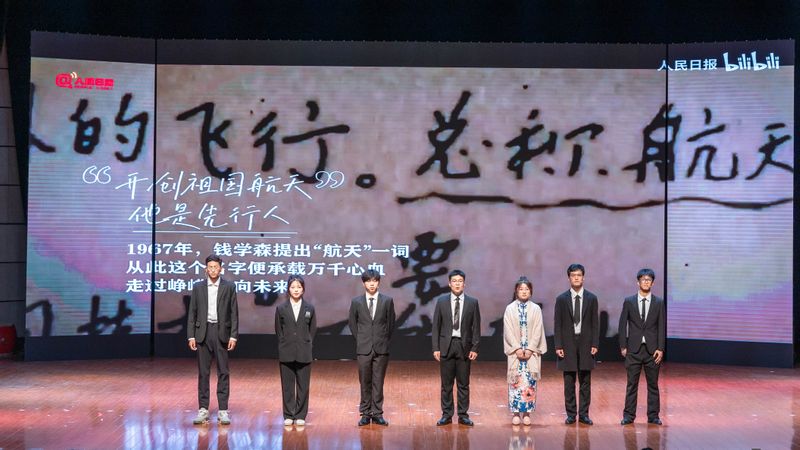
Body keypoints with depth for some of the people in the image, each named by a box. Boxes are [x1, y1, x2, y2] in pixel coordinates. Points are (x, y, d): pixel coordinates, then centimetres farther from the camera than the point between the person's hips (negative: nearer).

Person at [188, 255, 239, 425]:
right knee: (203, 372, 4)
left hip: (222, 332, -1)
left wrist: (233, 336, -6)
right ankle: (203, 409, 10)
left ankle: (223, 410, 5)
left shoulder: (229, 287, 2)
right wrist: (191, 336, -1)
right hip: (203, 332, 1)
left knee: (223, 372, 1)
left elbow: (234, 313, 1)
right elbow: (192, 313, 6)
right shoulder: (198, 287, 6)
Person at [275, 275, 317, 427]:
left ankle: (301, 415, 12)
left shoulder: (309, 308, 3)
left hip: (304, 353, 0)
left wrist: (306, 345, 2)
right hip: (286, 354, 0)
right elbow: (278, 331, 7)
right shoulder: (281, 309, 2)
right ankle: (288, 415, 13)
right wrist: (285, 346, 3)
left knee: (303, 386, 3)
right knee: (287, 385, 4)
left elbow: (313, 330, 7)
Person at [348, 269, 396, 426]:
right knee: (365, 382, 5)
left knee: (378, 382, 3)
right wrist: (360, 340, 8)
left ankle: (377, 413, 9)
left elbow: (391, 322, 8)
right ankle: (365, 413, 12)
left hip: (381, 348, 0)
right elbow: (352, 323, 11)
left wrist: (384, 340, 7)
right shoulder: (356, 302, 2)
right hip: (363, 348, 0)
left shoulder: (387, 301, 1)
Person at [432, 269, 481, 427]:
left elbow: (476, 327, 3)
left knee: (463, 384, 5)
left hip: (464, 346, 0)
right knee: (446, 384, 4)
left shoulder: (472, 302, 3)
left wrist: (474, 348, -4)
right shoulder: (441, 301, 3)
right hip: (446, 345, 0)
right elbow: (436, 326, 3)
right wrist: (436, 348, -3)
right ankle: (446, 415, 11)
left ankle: (463, 415, 12)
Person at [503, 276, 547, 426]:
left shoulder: (536, 309, 3)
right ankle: (516, 412, 4)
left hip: (531, 351, 0)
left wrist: (530, 349, -10)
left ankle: (527, 413, 5)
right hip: (515, 351, 0)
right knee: (515, 380, -2)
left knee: (530, 381, -1)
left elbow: (537, 331, -1)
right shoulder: (510, 308, 2)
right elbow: (508, 331, -2)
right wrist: (517, 349, -10)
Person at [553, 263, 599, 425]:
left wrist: (595, 344, -4)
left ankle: (584, 414, 10)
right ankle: (571, 414, 10)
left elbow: (595, 323, 4)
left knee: (585, 382, 4)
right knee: (569, 382, 3)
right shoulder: (561, 299, 2)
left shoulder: (591, 298, 4)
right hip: (568, 343, 0)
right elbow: (558, 325, 1)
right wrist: (558, 346, -5)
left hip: (586, 343, 1)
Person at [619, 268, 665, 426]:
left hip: (652, 349, 0)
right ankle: (629, 415, 9)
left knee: (653, 384, 6)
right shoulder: (629, 302, 3)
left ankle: (653, 416, 12)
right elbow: (622, 325, 4)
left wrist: (660, 349, -5)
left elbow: (662, 327, 2)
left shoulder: (659, 303, 3)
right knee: (631, 384, 3)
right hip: (633, 349, 0)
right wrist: (623, 346, -1)